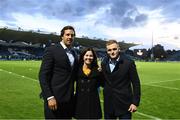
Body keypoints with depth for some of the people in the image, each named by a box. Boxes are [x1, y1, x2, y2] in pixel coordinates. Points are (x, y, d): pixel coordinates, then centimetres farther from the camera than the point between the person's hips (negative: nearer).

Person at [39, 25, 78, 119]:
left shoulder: (74, 53, 12)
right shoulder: (52, 50, -8)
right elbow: (43, 75, -13)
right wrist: (49, 97, -18)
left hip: (69, 99, 6)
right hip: (55, 98, -6)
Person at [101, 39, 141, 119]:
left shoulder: (128, 63, -10)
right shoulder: (104, 63, 3)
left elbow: (136, 83, -7)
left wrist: (135, 102, -9)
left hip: (124, 104, -4)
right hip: (108, 104, 4)